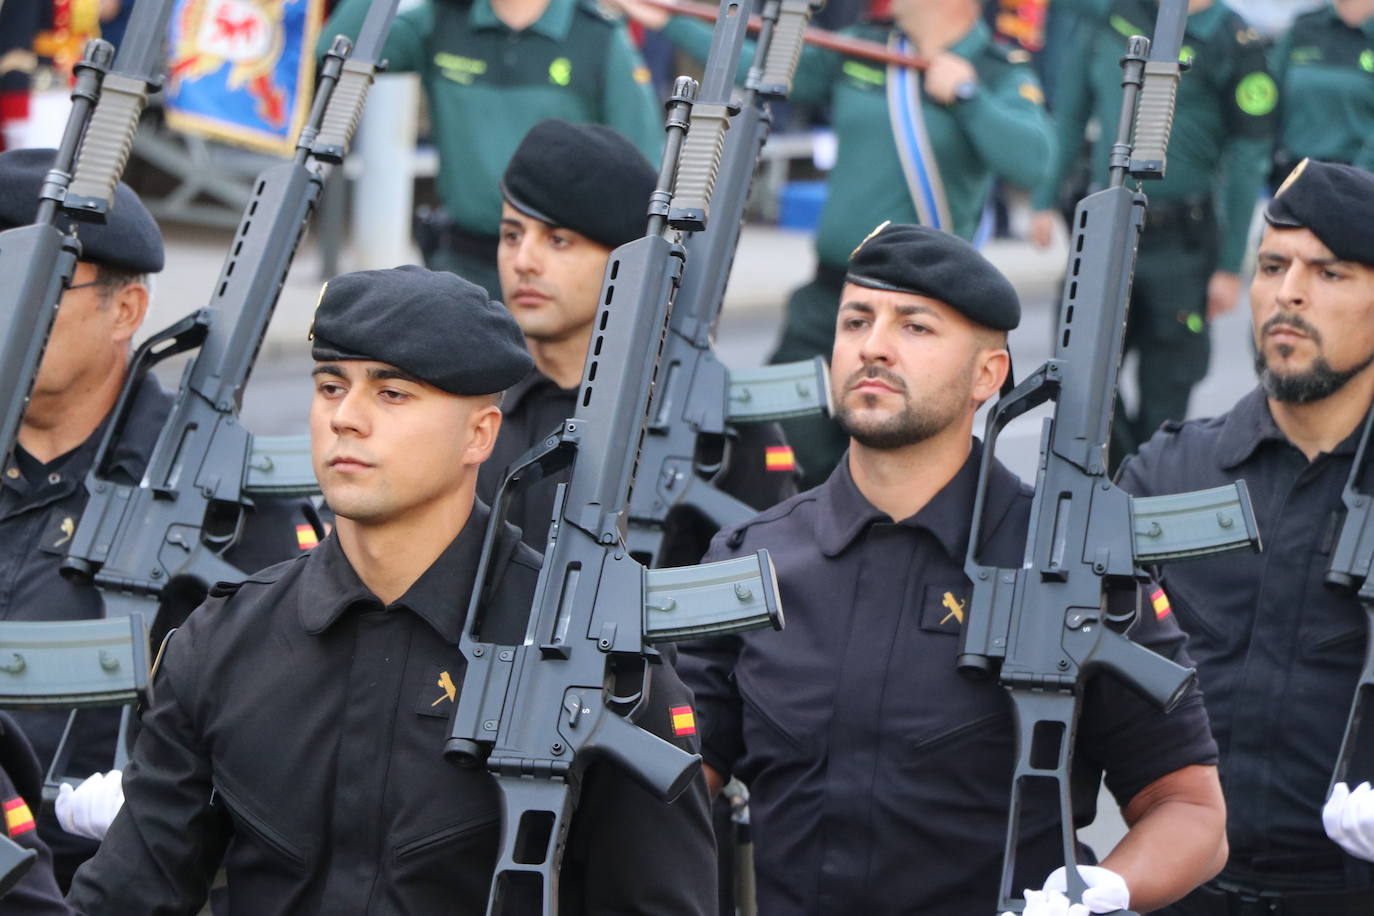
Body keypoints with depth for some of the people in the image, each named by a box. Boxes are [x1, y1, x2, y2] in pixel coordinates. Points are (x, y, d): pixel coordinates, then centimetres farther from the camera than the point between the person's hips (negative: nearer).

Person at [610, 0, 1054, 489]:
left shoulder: (1002, 74, -4)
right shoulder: (857, 51, 10)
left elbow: (1031, 161, -21)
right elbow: (761, 71, 20)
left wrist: (966, 94, -21)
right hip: (830, 293, 4)